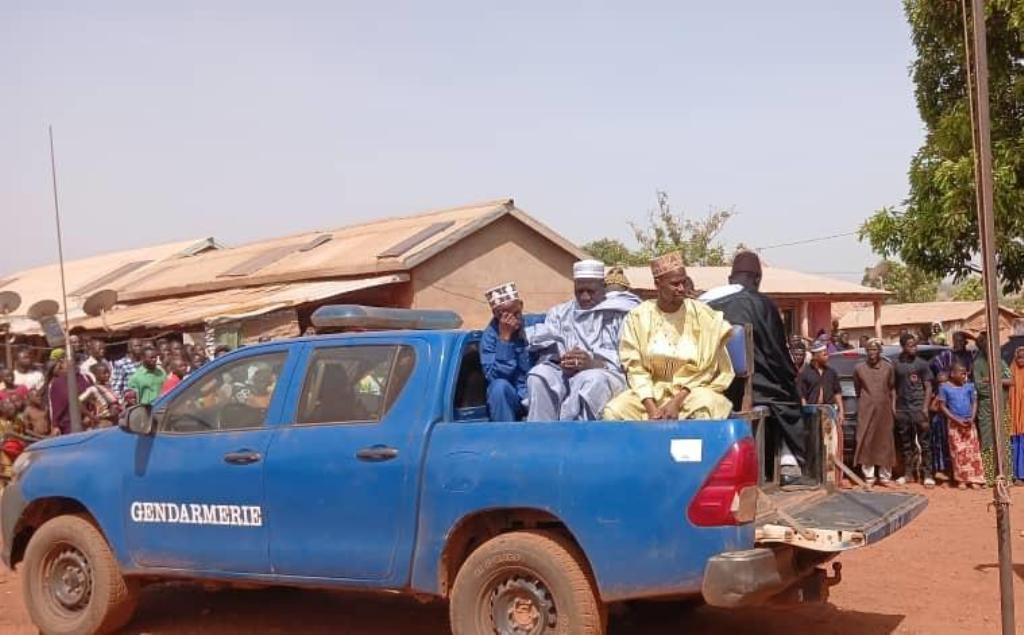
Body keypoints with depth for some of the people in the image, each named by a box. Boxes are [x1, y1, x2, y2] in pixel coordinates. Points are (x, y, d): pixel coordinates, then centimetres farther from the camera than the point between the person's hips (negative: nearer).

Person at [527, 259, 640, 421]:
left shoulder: (620, 313, 10)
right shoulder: (559, 313, 22)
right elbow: (547, 350, 10)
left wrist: (594, 364, -19)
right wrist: (563, 361, -13)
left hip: (605, 373, -3)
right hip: (565, 373, 3)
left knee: (591, 379, -37)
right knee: (539, 375, -29)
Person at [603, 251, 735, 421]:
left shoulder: (703, 315, -2)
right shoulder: (637, 317, 0)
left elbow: (706, 369, -4)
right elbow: (635, 367, -3)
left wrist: (677, 402, -15)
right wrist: (651, 408, -17)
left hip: (694, 389, -2)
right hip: (652, 391, 2)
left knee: (706, 411, -34)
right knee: (613, 411, -22)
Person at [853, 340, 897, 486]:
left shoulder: (888, 367, 5)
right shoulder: (859, 368, 4)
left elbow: (891, 388, 14)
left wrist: (892, 405, 14)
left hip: (884, 410, 1)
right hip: (866, 411, -1)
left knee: (885, 442, 3)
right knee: (866, 442, -4)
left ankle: (885, 476, 11)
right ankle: (869, 476, 2)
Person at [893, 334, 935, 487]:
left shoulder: (922, 364, 2)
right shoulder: (896, 365, 6)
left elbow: (928, 387, 2)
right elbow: (893, 387, 10)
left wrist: (925, 407, -8)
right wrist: (893, 407, 3)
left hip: (919, 408, -2)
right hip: (902, 409, 2)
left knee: (924, 443, -3)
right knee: (905, 444, 9)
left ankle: (927, 475, 0)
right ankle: (907, 473, 18)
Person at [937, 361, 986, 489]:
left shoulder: (969, 386, 4)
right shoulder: (945, 387, -4)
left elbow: (974, 402, 6)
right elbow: (942, 406, -4)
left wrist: (972, 418, -10)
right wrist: (956, 420, -11)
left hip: (969, 423, 2)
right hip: (954, 423, -2)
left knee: (973, 451, 0)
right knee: (958, 452, 0)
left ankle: (975, 479, 4)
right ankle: (961, 480, 7)